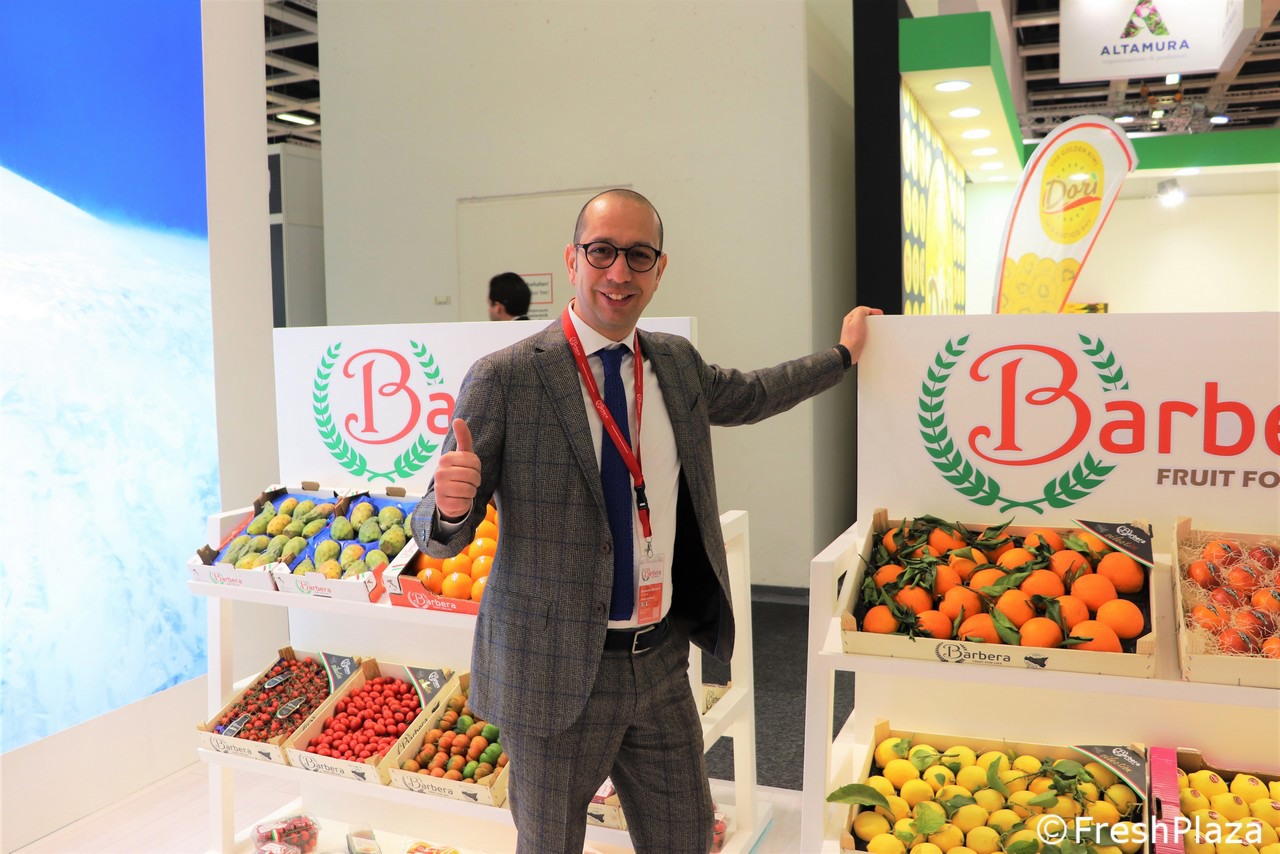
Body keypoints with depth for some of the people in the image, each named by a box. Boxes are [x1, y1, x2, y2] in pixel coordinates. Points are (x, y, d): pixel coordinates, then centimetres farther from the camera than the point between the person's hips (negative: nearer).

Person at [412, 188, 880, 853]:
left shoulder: (676, 363, 4)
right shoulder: (503, 379, -14)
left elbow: (748, 395, 26)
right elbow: (439, 538, -11)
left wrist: (842, 355, 34)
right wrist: (451, 506, -34)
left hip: (662, 660, 5)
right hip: (558, 672, -5)